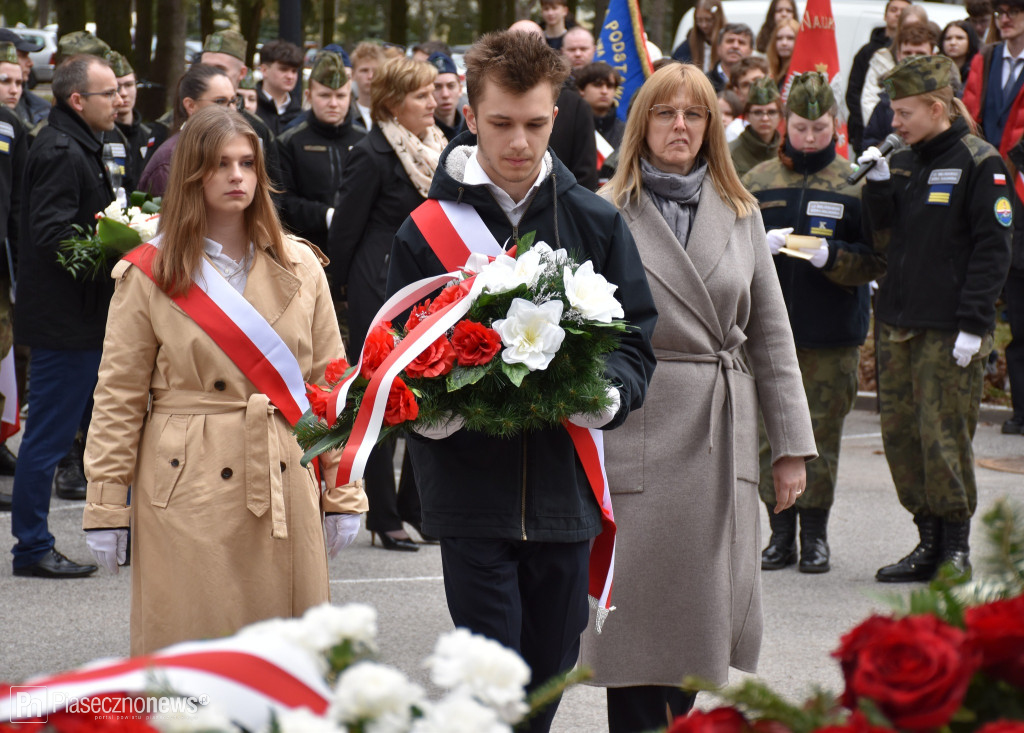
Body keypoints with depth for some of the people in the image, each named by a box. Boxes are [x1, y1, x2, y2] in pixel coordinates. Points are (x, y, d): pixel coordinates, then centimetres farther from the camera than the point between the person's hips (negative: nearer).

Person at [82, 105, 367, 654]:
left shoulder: (300, 268, 9)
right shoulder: (148, 275, 2)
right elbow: (118, 398, 2)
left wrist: (344, 494, 6)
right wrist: (106, 508, -1)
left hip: (283, 483, 3)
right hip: (186, 491, -2)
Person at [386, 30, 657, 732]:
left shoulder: (595, 223, 6)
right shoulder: (428, 229, 1)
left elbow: (635, 339, 7)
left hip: (564, 484, 3)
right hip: (471, 484, -2)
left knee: (549, 674, 11)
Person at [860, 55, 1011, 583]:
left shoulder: (979, 163, -6)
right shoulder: (902, 163, 13)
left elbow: (993, 247, -9)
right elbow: (885, 242, 11)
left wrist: (973, 323, -14)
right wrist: (878, 187, -3)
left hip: (951, 328, -7)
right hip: (898, 321, 7)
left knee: (944, 434, -6)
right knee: (901, 434, 6)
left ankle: (956, 548, 5)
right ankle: (929, 542, 16)